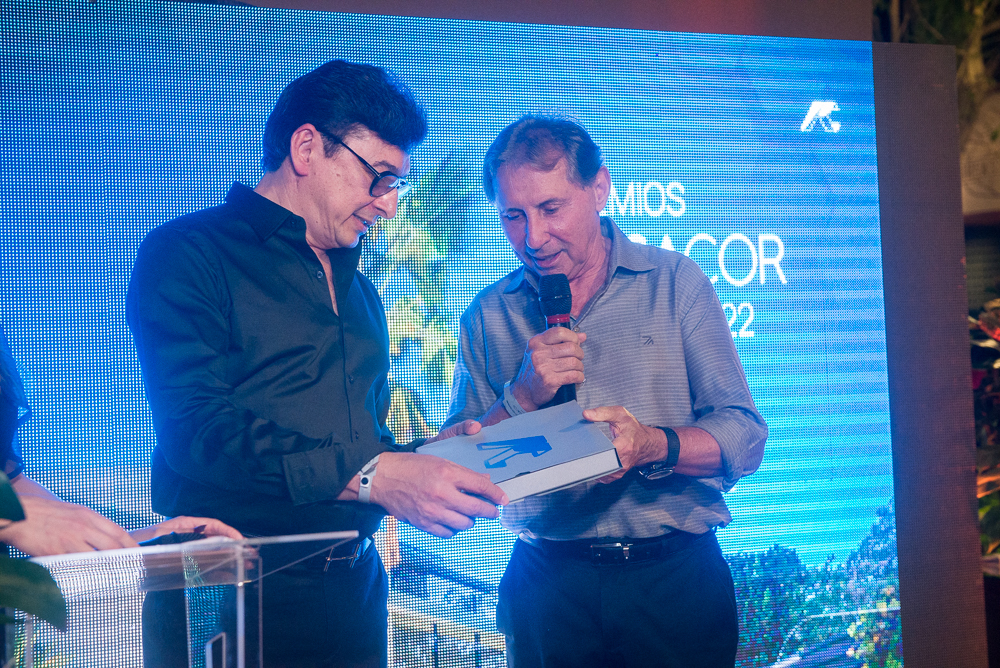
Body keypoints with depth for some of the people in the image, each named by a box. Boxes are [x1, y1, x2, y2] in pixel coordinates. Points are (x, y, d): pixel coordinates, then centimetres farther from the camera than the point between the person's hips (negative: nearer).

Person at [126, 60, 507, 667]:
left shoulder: (359, 290, 20)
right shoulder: (187, 255, -6)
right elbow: (195, 428, -20)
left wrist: (429, 454, 3)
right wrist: (369, 477, -27)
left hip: (355, 588, 7)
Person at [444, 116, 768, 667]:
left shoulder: (675, 283, 0)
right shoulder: (489, 316, 6)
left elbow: (744, 437, -6)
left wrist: (654, 446, -26)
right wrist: (525, 394, -15)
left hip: (677, 579, -1)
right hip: (548, 586, 1)